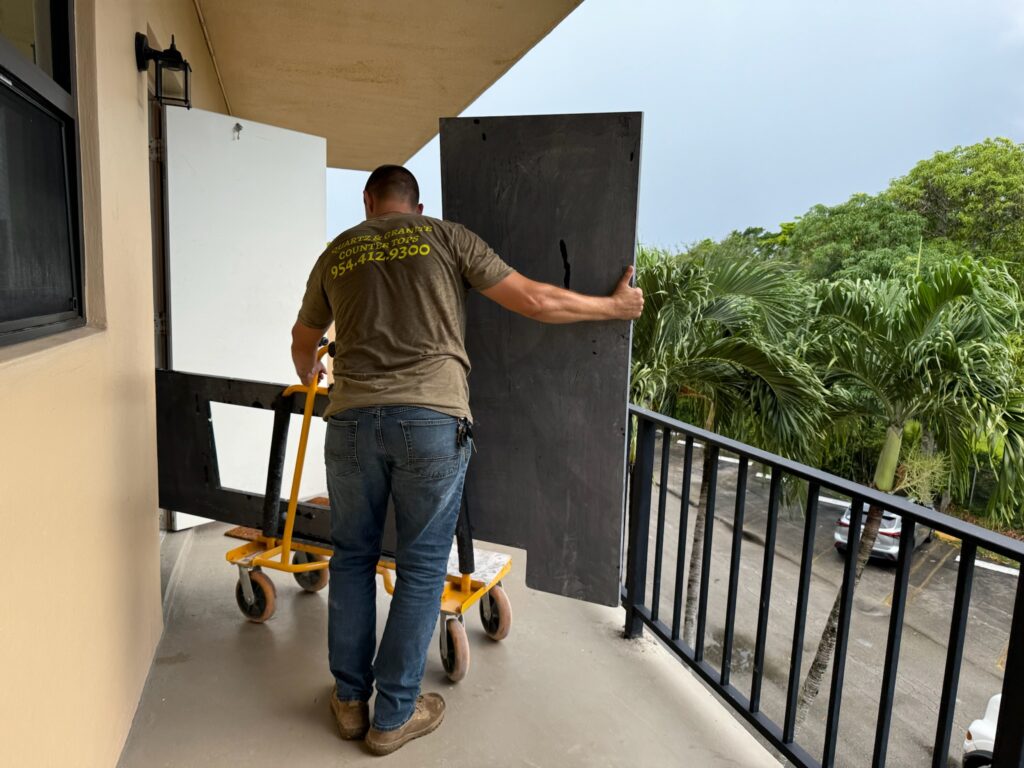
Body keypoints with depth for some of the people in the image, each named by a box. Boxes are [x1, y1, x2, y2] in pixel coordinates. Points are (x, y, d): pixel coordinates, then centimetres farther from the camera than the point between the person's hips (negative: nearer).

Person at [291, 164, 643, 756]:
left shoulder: (337, 253, 17)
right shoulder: (446, 237, 7)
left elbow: (304, 341, 31)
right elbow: (536, 302, 3)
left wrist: (309, 373, 54)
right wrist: (615, 306, 17)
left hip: (352, 418, 3)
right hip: (432, 419, -3)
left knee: (353, 557, 19)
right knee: (422, 569, 10)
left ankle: (351, 699, 31)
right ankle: (393, 716, 21)